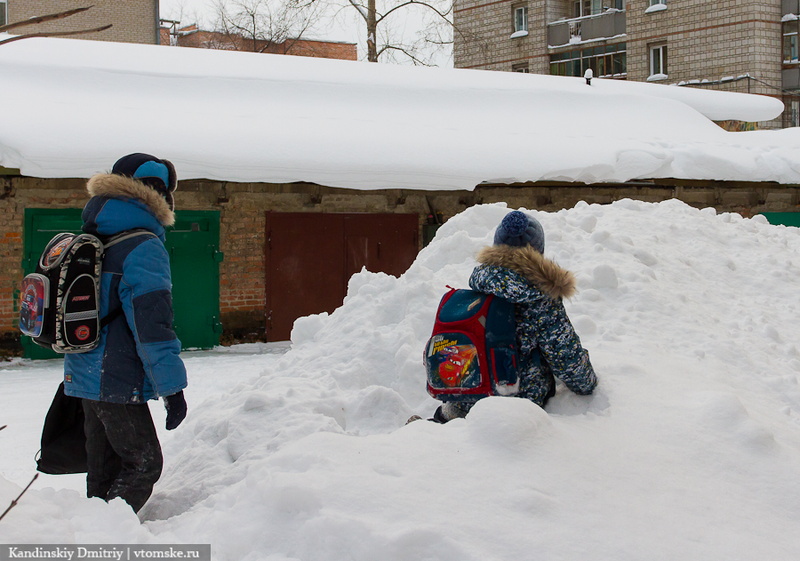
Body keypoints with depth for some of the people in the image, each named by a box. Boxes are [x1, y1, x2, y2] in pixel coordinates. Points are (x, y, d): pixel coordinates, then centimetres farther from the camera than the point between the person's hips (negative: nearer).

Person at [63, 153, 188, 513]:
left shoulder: (89, 241, 13)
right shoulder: (143, 247, -15)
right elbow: (151, 323, -20)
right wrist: (172, 388, -17)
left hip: (84, 375, 9)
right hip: (117, 384, -9)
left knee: (104, 467, 16)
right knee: (144, 464, -1)